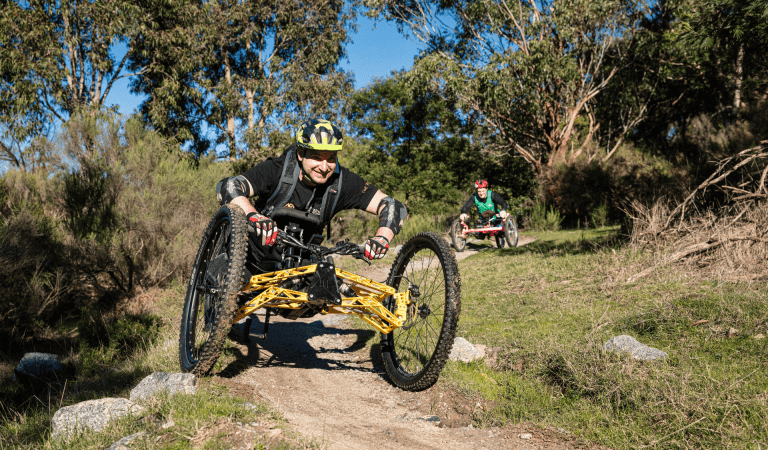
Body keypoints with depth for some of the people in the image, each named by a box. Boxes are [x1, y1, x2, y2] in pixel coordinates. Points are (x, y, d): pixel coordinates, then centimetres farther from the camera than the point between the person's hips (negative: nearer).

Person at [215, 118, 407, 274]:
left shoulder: (342, 181, -16)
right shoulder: (277, 170, -23)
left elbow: (393, 207, -16)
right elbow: (227, 187, -35)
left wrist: (381, 238, -37)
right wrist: (255, 216, -55)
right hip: (256, 261, -2)